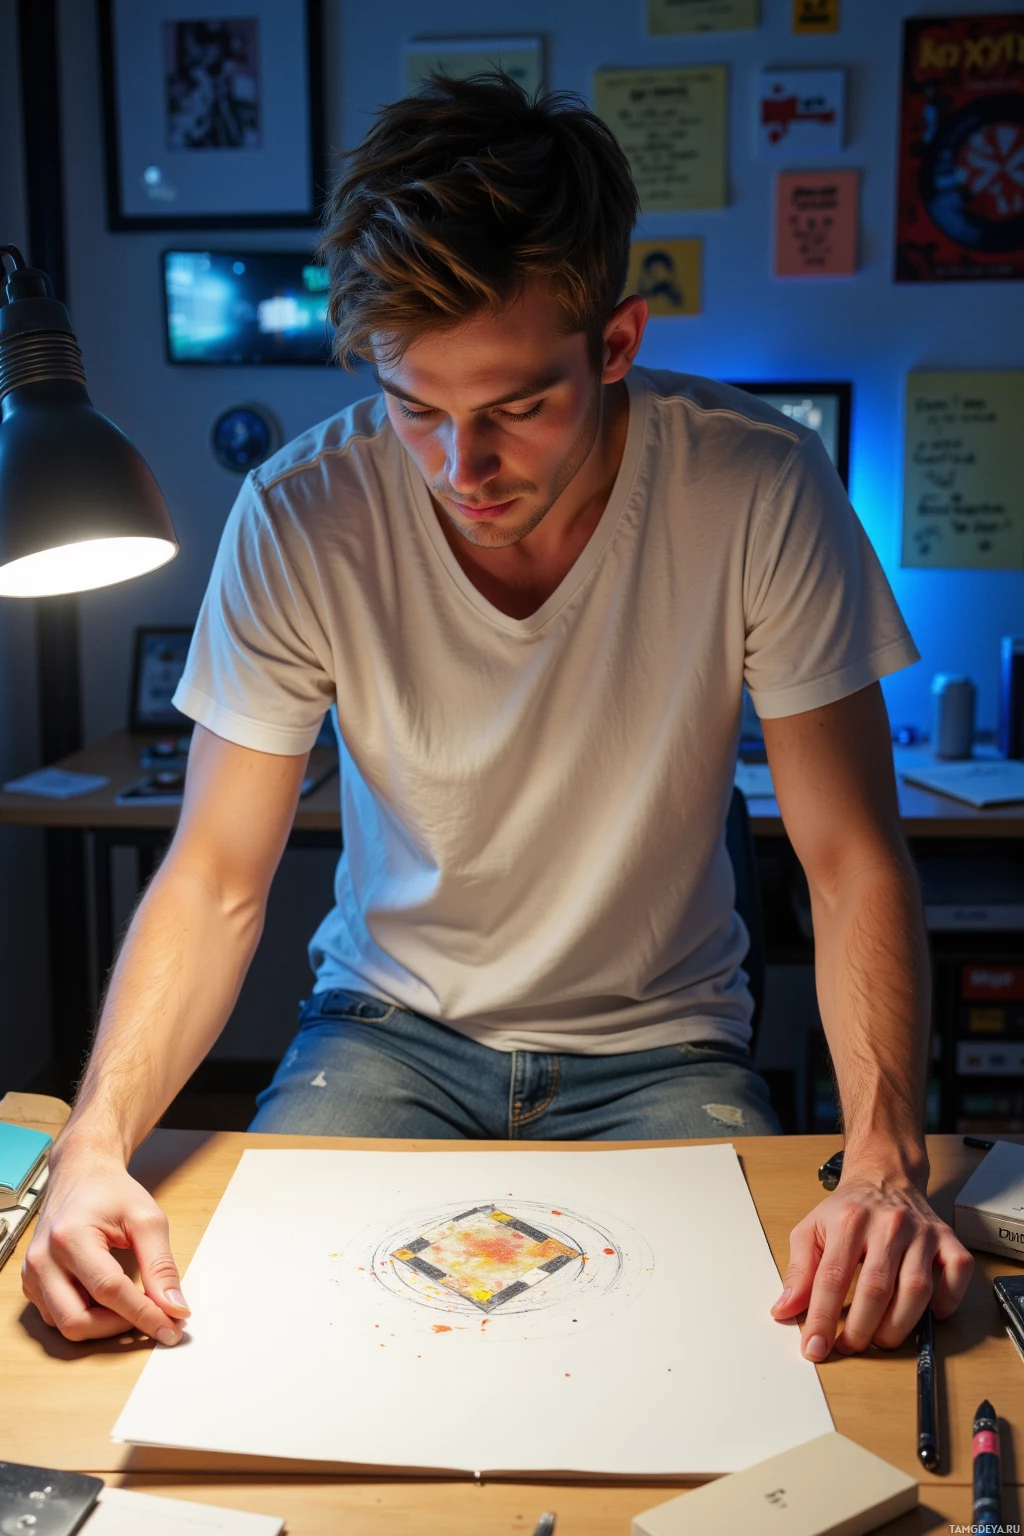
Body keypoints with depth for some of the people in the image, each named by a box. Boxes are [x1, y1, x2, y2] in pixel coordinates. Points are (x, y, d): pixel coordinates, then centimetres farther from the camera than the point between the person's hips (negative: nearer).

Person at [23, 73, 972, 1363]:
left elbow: (852, 859, -15)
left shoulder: (760, 492, -19)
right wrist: (97, 1141, -30)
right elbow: (215, 881, -13)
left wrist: (885, 1163, -30)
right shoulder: (299, 520, -17)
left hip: (660, 1042, 0)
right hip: (389, 1026, 1)